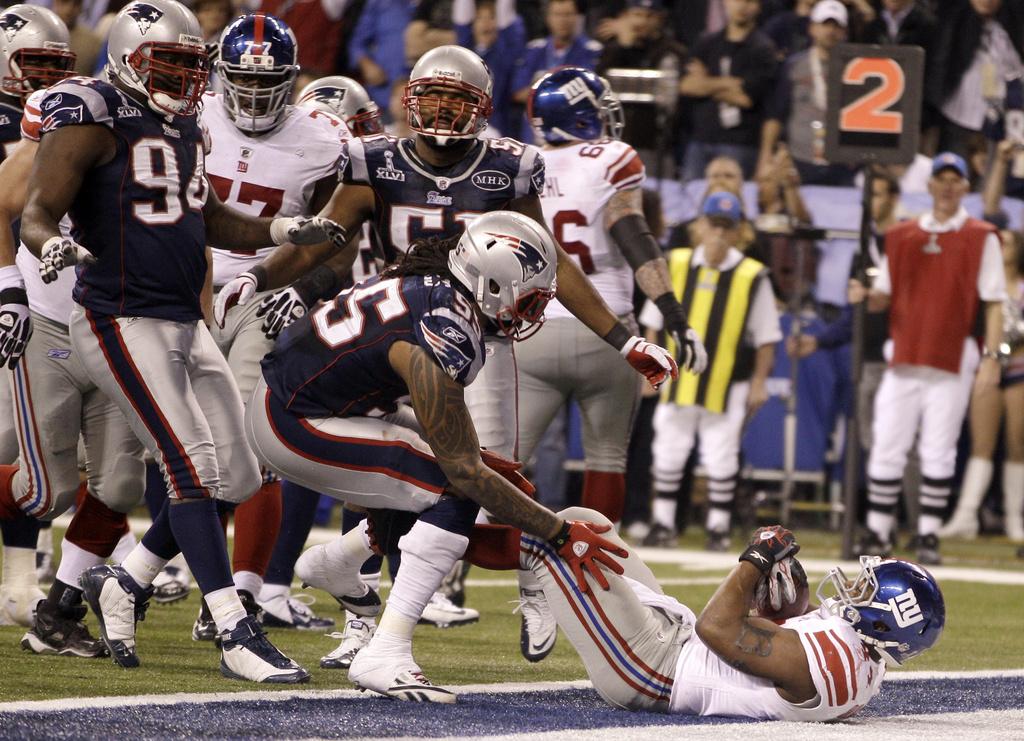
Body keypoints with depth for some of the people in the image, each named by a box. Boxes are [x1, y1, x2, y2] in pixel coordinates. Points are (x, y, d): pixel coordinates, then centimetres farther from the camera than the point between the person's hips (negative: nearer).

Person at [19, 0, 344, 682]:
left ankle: (126, 583, 23)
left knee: (236, 478, 8)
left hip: (186, 325, 9)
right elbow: (37, 212, -15)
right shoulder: (95, 120, -10)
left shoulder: (184, 128, 15)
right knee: (194, 467, -16)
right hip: (122, 324, -9)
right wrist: (54, 245, -37)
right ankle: (236, 635, -18)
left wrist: (283, 231, 14)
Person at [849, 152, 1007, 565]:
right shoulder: (902, 236, 11)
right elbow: (885, 296, 14)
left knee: (938, 451, -1)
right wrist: (865, 297, -9)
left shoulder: (980, 238, 1)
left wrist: (991, 357, -10)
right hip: (903, 357, 3)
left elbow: (994, 303, -2)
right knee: (886, 448, 0)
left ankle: (929, 535, 5)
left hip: (953, 359, -3)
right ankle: (877, 534, 6)